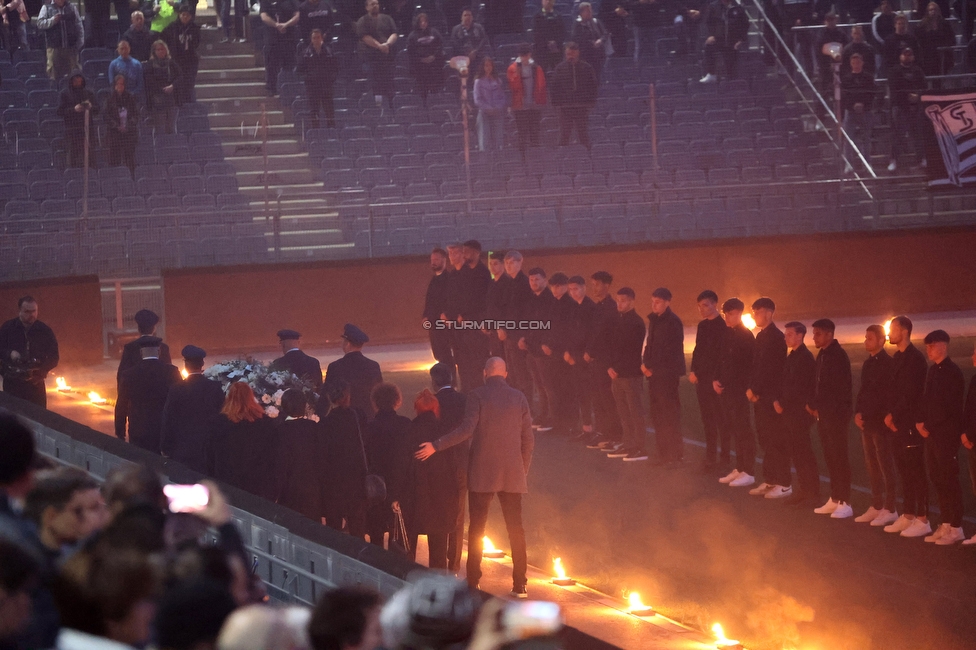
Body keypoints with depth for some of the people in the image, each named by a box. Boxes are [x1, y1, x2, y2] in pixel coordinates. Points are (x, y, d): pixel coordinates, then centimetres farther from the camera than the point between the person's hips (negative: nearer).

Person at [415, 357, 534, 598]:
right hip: (512, 475, 3)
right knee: (515, 528, 7)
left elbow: (467, 429, -17)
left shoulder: (476, 396, -4)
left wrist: (436, 446, -13)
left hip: (482, 473, -3)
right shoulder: (519, 398, 6)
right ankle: (520, 585, 5)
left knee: (476, 527, 5)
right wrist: (524, 469, 17)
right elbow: (528, 439, 7)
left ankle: (473, 583, 2)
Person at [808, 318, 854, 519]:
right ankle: (834, 499, 17)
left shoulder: (838, 355, -13)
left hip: (836, 414, -8)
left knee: (839, 456, -5)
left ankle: (845, 503, -3)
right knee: (830, 456, 11)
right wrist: (814, 405, 3)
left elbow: (840, 388, -17)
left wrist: (819, 407, -14)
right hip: (823, 413, 8)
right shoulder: (822, 355, 13)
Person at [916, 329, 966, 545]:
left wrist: (929, 427, -11)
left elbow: (946, 406, -16)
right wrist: (920, 421, 0)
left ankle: (956, 528, -1)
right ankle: (946, 525, 15)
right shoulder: (933, 370, 13)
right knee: (937, 478, 9)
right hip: (931, 433, 8)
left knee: (948, 479, -5)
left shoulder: (952, 372, -12)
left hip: (946, 434, -8)